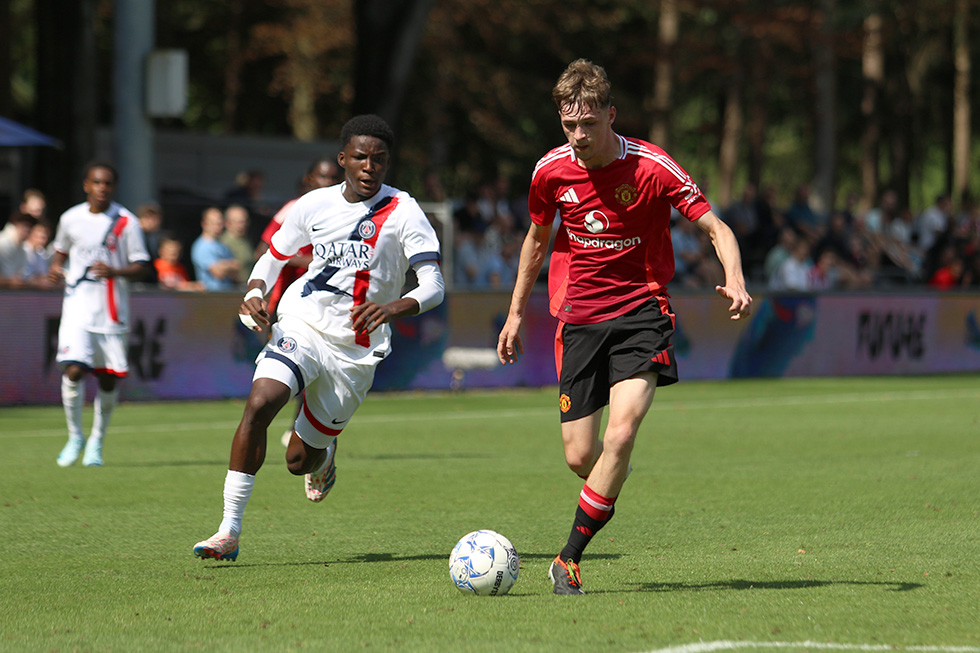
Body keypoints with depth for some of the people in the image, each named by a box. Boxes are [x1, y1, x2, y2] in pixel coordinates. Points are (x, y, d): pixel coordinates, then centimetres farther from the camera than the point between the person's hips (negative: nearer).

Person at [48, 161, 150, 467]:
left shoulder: (126, 222, -4)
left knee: (108, 379, 4)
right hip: (77, 307, 1)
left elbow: (141, 267, -3)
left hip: (112, 312, 0)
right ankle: (75, 436, 6)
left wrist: (114, 271, -22)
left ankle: (97, 441, 25)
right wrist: (55, 267, 2)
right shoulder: (70, 218, 5)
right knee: (73, 370, -16)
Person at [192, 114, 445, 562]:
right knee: (259, 404, -27)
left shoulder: (402, 211, -8)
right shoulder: (315, 205, 3)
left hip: (356, 351, -2)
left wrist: (396, 307, -36)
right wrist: (254, 293, -6)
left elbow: (433, 285, -14)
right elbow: (273, 257, 16)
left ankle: (323, 454, 45)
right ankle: (229, 532, -23)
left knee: (299, 461, 3)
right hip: (301, 326, 2)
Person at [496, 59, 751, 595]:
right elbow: (536, 238, 18)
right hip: (579, 318, 3)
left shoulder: (651, 167, -13)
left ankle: (570, 558, -13)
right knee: (579, 456, -1)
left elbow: (717, 229, -9)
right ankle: (612, 482, 38)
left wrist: (734, 282, -28)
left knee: (622, 433, -23)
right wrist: (516, 313, 21)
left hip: (641, 313, -3)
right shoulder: (551, 171, -1)